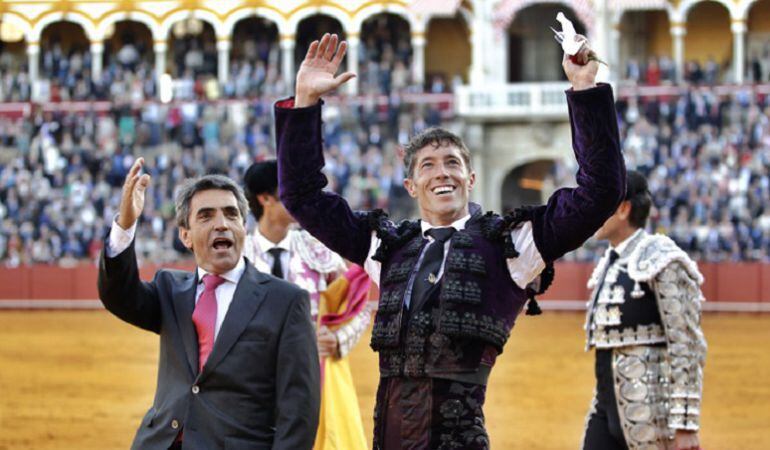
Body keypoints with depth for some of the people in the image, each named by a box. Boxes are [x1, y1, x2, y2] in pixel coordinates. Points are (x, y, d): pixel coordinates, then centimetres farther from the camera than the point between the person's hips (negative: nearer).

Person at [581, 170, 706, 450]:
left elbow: (687, 346, -15)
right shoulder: (611, 264, 15)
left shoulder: (663, 261, -11)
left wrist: (684, 424, -19)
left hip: (650, 412, -9)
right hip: (607, 406, 9)